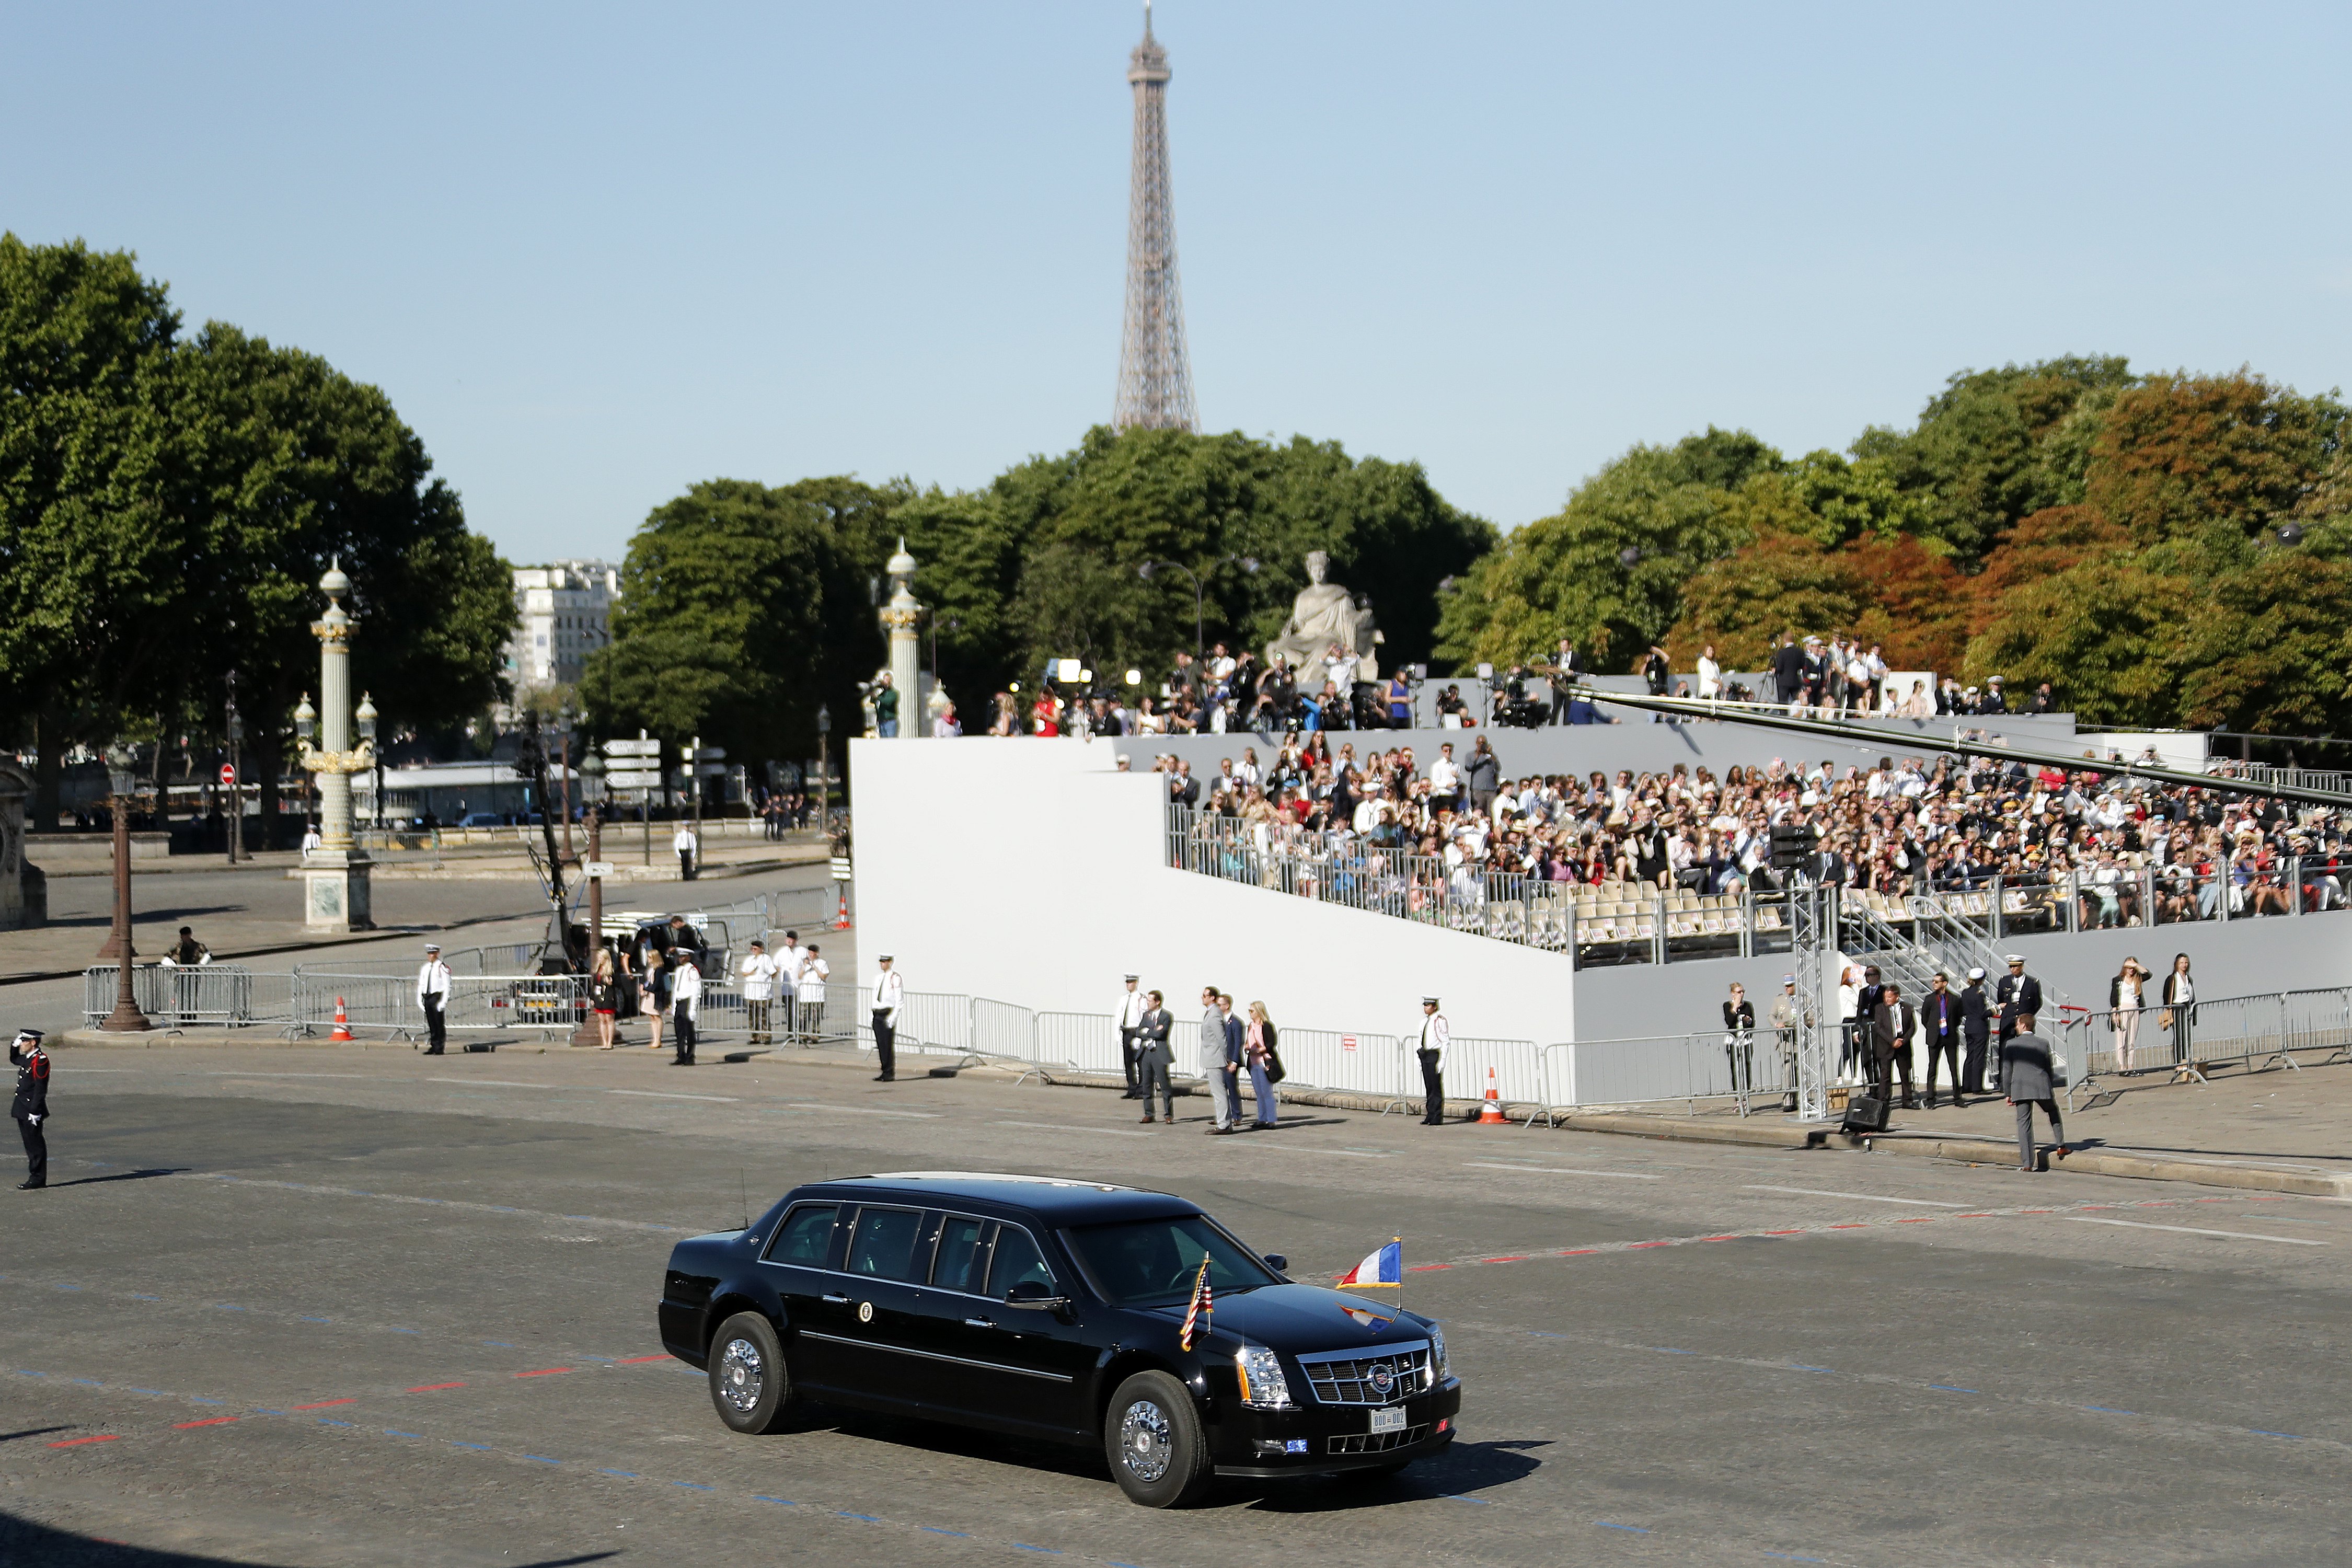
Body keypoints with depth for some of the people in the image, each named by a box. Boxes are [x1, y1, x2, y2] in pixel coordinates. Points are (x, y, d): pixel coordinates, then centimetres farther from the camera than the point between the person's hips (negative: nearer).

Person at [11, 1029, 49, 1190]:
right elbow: (14, 1060, 35)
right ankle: (36, 1178, 18)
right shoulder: (28, 1059, 12)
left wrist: (34, 1111, -22)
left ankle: (38, 1180, 0)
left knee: (35, 1145, -4)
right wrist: (14, 1045, 17)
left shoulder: (40, 1060, -17)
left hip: (31, 1110, -10)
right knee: (30, 1145, 13)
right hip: (23, 1110, 10)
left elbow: (41, 1088, -20)